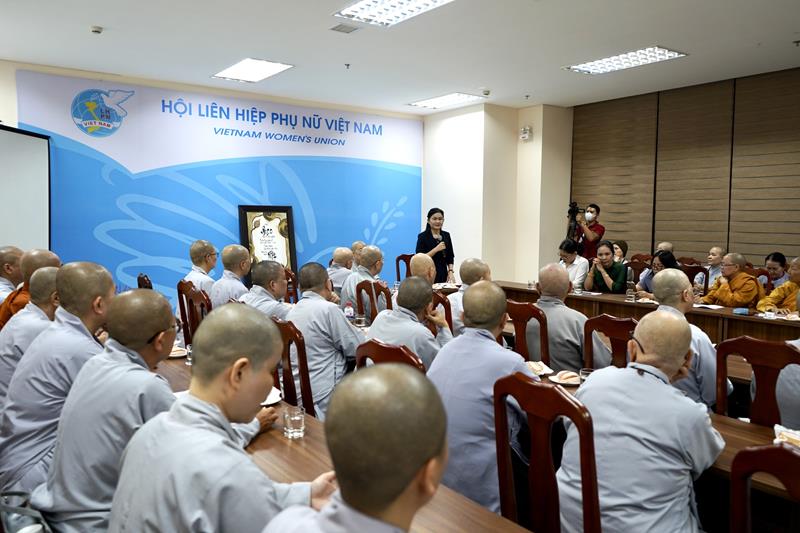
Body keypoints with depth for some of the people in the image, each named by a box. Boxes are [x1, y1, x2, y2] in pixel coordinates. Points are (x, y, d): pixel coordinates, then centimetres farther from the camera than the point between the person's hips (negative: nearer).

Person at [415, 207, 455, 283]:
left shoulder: (446, 235, 10)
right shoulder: (422, 237, -4)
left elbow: (450, 257, 14)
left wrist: (450, 272, 0)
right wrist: (436, 249, -17)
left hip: (443, 276, 4)